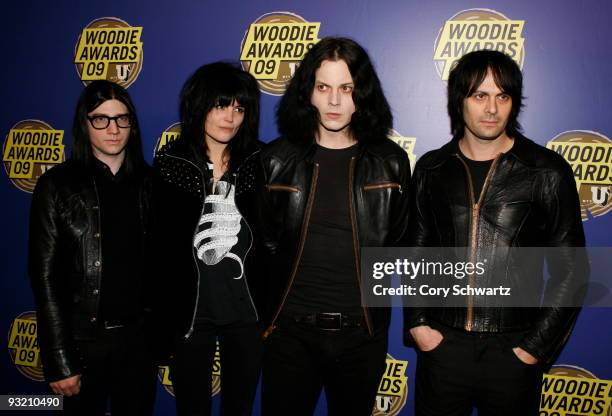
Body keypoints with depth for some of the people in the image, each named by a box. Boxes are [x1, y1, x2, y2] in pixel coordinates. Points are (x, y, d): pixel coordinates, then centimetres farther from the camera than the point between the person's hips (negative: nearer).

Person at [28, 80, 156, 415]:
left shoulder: (149, 183, 2)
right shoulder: (57, 186, -6)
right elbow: (45, 278, -8)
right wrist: (60, 361, -11)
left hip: (139, 337, 2)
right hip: (83, 339, -2)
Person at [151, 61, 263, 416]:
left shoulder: (258, 162, -2)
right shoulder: (169, 164, -3)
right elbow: (160, 244, -1)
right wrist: (162, 312, -1)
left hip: (247, 310, 1)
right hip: (189, 310, -1)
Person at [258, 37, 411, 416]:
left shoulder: (390, 162, -2)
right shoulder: (276, 160, -2)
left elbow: (400, 244, 7)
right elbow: (262, 243, 3)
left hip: (363, 333, 1)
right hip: (290, 331, 0)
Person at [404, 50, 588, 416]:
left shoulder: (548, 171, -3)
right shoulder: (432, 169, 4)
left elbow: (570, 268, -1)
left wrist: (538, 345, -5)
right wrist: (417, 324, -1)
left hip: (513, 350, -1)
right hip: (441, 344, 2)